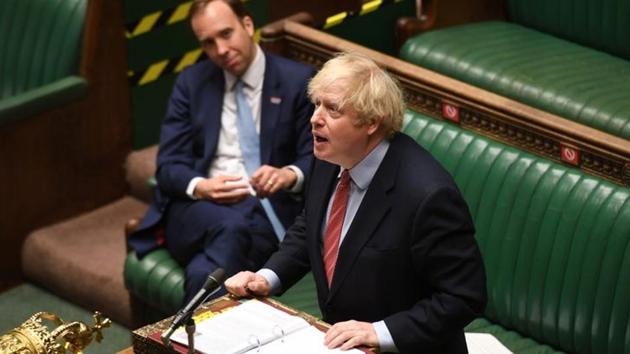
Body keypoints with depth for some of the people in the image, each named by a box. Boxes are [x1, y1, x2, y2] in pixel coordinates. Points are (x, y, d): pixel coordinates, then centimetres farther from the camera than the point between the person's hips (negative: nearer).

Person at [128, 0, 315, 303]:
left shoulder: (297, 81, 4)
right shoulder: (191, 82, 12)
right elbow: (168, 164, 6)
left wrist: (290, 175, -24)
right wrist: (199, 186, -18)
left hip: (268, 209, -2)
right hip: (197, 207, 2)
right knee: (230, 227, -37)